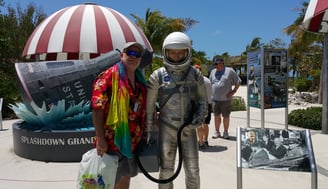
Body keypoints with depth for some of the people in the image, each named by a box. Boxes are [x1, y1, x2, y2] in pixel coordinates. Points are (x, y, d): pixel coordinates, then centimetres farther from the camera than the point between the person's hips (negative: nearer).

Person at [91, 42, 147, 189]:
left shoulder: (140, 80, 11)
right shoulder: (109, 76, -12)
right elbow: (97, 108, -18)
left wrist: (141, 136, 16)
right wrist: (100, 138, -21)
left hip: (132, 141, 7)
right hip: (112, 140, -7)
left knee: (126, 176, 20)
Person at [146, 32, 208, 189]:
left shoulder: (195, 74, -1)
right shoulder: (158, 76, -8)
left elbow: (202, 100, 9)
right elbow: (149, 105, -3)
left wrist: (199, 118, -9)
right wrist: (147, 130, -1)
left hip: (188, 130, 2)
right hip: (166, 130, -2)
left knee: (193, 171, 9)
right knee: (166, 171, 8)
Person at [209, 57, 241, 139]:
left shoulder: (229, 71, 0)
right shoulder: (213, 72, 12)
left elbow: (238, 82, 3)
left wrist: (233, 91, -6)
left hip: (226, 99, -3)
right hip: (215, 99, 3)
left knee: (226, 116, 4)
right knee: (216, 115, 8)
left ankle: (226, 132, 17)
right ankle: (217, 132, 19)